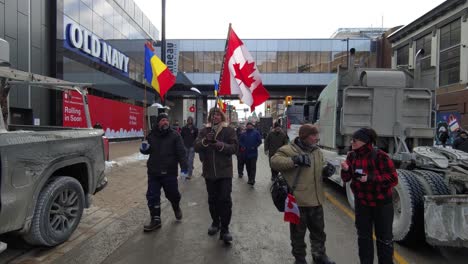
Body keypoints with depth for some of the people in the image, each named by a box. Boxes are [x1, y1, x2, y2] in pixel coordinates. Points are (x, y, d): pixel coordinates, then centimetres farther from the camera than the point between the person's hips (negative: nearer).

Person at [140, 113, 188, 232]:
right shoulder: (151, 136, 5)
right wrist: (144, 149, -6)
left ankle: (176, 207, 44)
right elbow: (147, 151, 18)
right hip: (153, 172, 3)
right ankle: (155, 219, 20)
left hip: (169, 172, -3)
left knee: (172, 194, 11)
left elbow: (181, 152, -8)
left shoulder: (175, 135, -5)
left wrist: (184, 166, -17)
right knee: (152, 196, 4)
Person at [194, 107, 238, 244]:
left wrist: (219, 144, -24)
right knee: (212, 199, 15)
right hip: (209, 171, 3)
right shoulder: (204, 131, 7)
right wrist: (205, 140, -22)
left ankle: (224, 228, 7)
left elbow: (234, 148, -10)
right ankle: (215, 222, 34)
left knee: (225, 199, -5)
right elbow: (196, 147, -3)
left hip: (225, 171, -3)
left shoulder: (229, 130, -1)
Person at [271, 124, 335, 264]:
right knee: (298, 232, 11)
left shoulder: (317, 151, 11)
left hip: (316, 199, 7)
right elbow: (274, 161, -23)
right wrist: (294, 160, -30)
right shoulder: (289, 150, -12)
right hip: (298, 200, -6)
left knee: (318, 230, 23)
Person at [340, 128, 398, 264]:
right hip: (361, 202, 5)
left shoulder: (380, 156, -20)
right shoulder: (352, 156, -4)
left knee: (384, 237, 12)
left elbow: (393, 179, -19)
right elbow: (346, 178, 1)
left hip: (381, 203, -4)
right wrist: (345, 170, -20)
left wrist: (371, 178, -29)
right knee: (363, 236, 16)